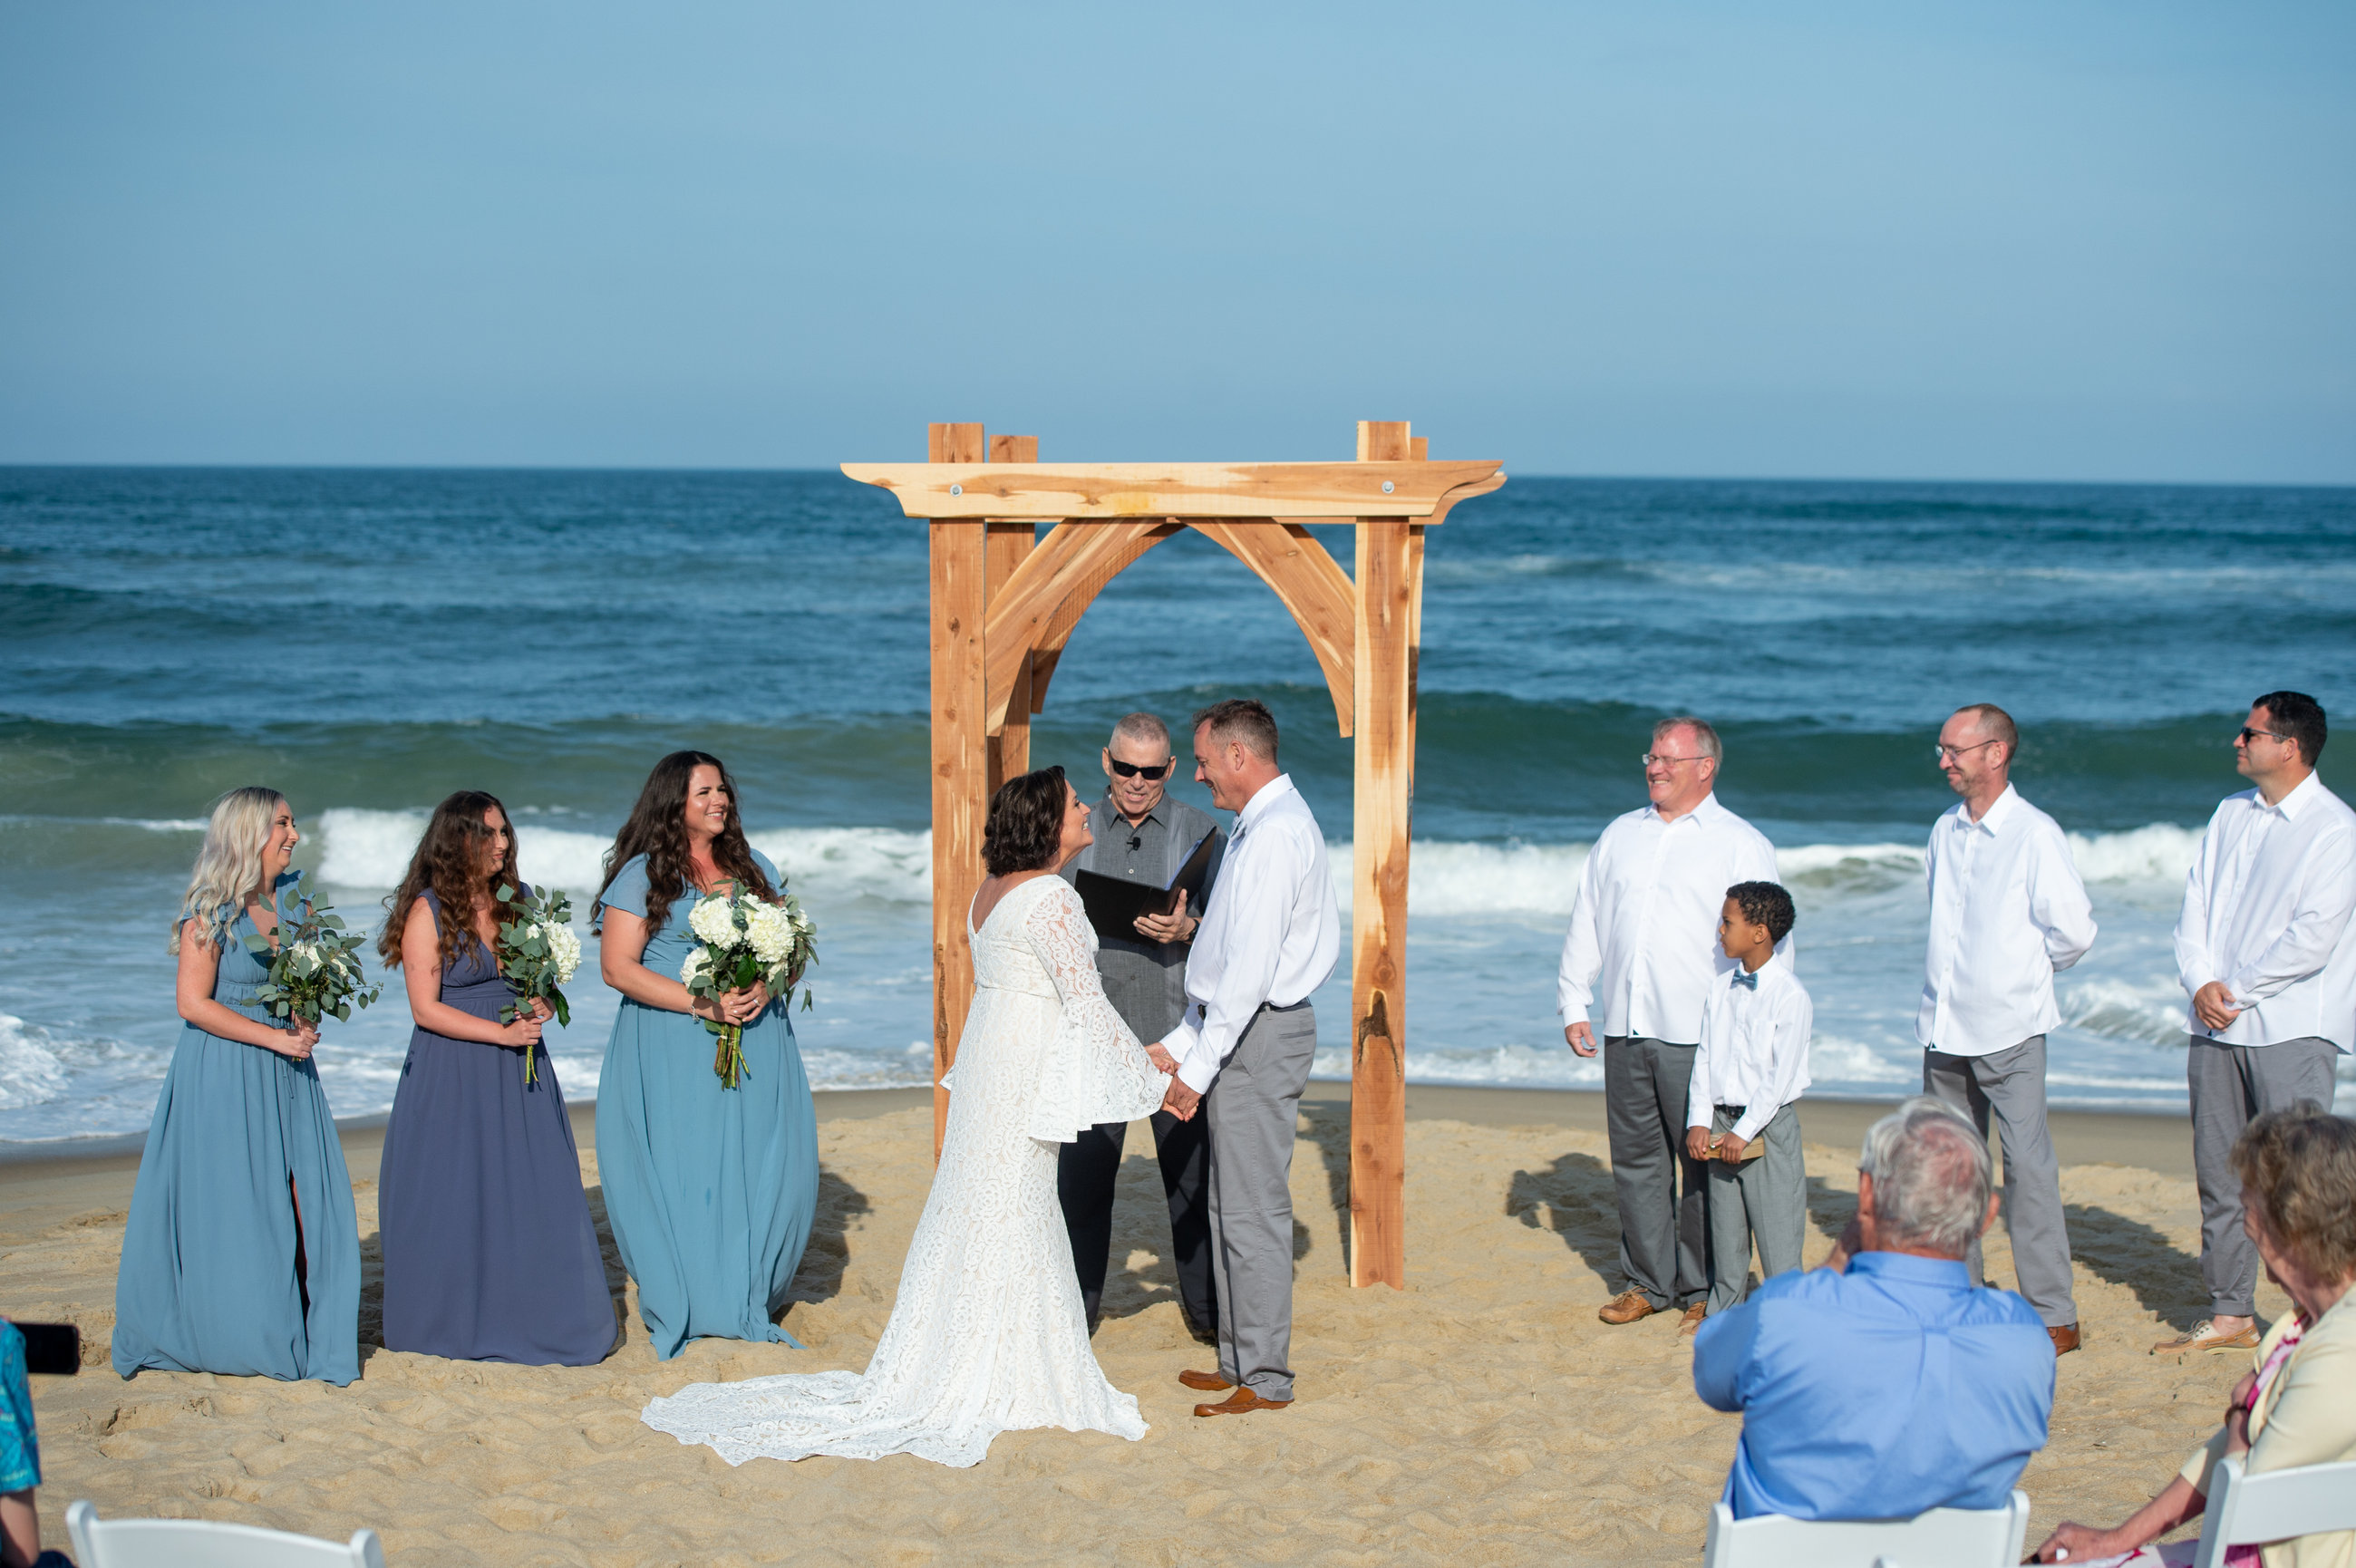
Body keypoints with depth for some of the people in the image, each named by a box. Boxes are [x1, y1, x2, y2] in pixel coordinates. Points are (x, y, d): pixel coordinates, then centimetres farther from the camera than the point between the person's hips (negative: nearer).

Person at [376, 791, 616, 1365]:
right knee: (456, 1200, -1)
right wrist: (501, 1033, -16)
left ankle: (533, 1317, 12)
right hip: (453, 1074, -5)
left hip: (519, 1074, 5)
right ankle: (457, 1324, 11)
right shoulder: (428, 911, -8)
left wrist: (540, 1004, -5)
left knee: (532, 1193, 3)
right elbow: (426, 1008, -11)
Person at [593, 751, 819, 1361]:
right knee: (683, 1174, -4)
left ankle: (749, 1306, 10)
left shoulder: (755, 868, 13)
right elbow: (617, 966, -7)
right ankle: (687, 1313, 6)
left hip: (755, 1042, 4)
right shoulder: (642, 875, -1)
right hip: (671, 1052, -4)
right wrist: (702, 1004, -15)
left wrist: (766, 988, -9)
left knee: (764, 1171, -1)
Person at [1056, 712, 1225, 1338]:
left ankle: (1207, 1311, 15)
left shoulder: (1202, 832, 6)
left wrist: (1188, 928, -18)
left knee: (1191, 1175, 3)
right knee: (1083, 1174, 2)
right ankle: (1077, 1307, 16)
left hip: (1176, 1032, -1)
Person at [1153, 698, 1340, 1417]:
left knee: (1253, 1210, -5)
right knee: (1229, 1208, 15)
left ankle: (1265, 1379, 0)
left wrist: (1200, 1067, -20)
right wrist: (1179, 1045, 17)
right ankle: (1239, 1360, 23)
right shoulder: (1254, 827, 16)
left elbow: (1250, 967, -22)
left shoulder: (1276, 833, -17)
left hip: (1258, 1035, -11)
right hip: (1241, 1032, 11)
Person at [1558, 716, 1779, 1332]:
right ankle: (1645, 1282, 18)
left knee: (1703, 1164, -2)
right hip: (1625, 1030, 5)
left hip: (1699, 1036, -5)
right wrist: (1574, 1003, 13)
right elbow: (1584, 926, 19)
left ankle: (1704, 1291, 8)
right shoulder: (1620, 835, 15)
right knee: (1635, 1159, 8)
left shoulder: (1741, 844, 1)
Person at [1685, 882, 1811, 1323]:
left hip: (1768, 1123, -6)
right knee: (1725, 1227, 12)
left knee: (1776, 1226, -4)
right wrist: (1700, 1122, -3)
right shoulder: (1721, 989, 8)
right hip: (1721, 1122, 6)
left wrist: (1743, 1133, -16)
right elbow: (1704, 1058, 8)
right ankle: (1724, 1309, 22)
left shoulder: (1790, 995, -12)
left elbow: (1781, 1075, -14)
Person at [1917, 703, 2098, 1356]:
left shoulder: (2036, 835, -9)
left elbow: (2074, 931, -8)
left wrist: (2023, 972, 4)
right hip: (1944, 1028, 6)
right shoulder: (1945, 831, 11)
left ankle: (2053, 1314, -4)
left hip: (2009, 1029, -6)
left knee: (2027, 1166, -8)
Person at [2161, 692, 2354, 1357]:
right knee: (2218, 1171, 9)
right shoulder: (2231, 814, 13)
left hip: (2291, 1027, -6)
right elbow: (2196, 907, 11)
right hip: (2217, 1025, 7)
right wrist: (2201, 982, -5)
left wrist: (2236, 991, -11)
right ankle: (2230, 1314, 18)